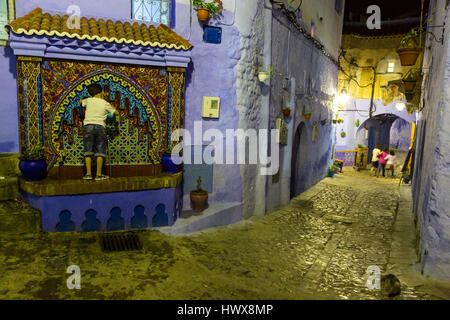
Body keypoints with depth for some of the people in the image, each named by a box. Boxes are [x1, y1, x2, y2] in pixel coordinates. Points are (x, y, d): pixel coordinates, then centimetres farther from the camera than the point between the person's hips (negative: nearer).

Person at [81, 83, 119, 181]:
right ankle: (99, 174, 1)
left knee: (88, 151, 4)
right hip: (100, 127, -1)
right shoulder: (105, 104, 5)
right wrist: (110, 106, 30)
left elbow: (81, 102, 32)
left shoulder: (88, 101, 9)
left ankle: (88, 174, 2)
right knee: (100, 152, 2)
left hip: (88, 126, 1)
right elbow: (116, 113, 15)